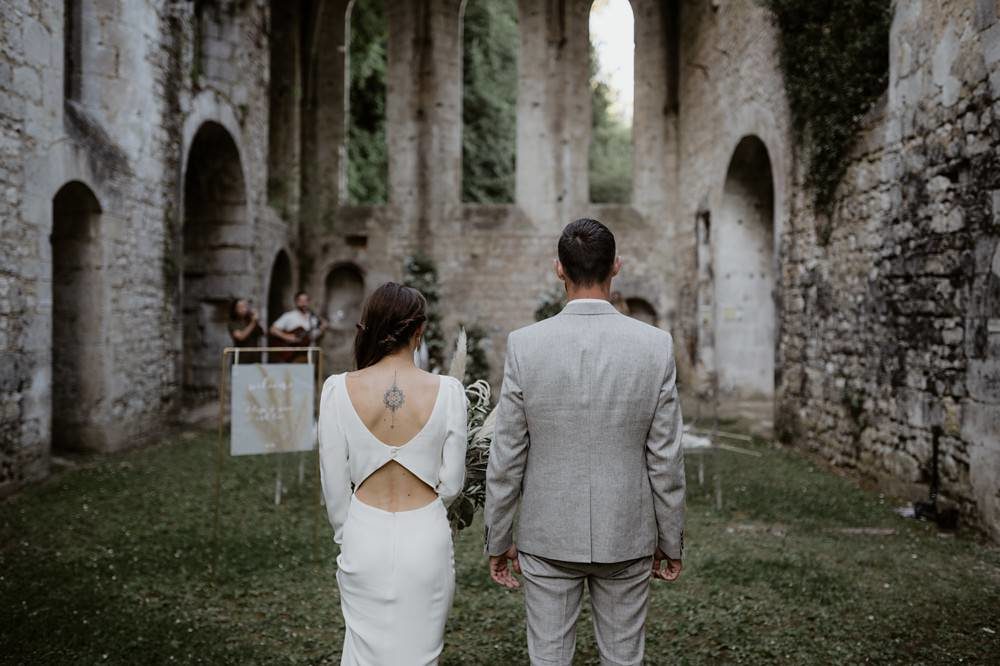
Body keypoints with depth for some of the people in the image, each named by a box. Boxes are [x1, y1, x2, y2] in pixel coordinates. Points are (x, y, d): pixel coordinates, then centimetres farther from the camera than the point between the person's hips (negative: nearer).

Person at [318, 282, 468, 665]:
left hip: (364, 537, 1)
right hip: (426, 539, -1)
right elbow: (452, 483, -3)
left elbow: (334, 483, -2)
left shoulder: (339, 389, -9)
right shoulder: (447, 391, -11)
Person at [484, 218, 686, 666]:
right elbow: (665, 460, -5)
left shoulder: (525, 345, -12)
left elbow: (506, 458, -7)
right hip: (626, 535, 1)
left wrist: (498, 540, 5)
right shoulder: (656, 345, -10)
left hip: (547, 534, 0)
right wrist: (671, 541, 7)